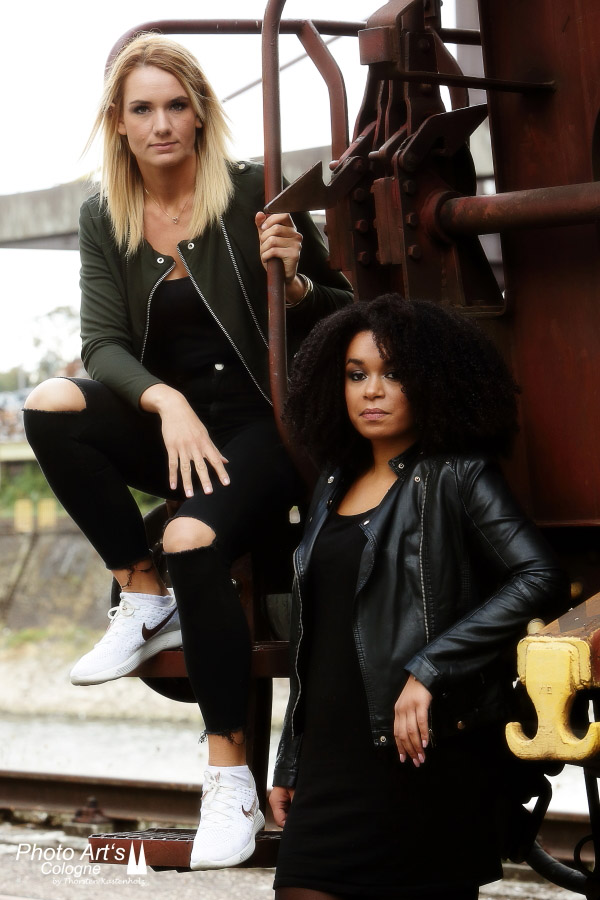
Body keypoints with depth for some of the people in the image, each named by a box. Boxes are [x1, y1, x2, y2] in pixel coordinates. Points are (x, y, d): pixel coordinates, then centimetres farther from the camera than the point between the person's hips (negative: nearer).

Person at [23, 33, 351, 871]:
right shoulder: (104, 218, 5)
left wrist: (295, 283, -22)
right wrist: (165, 401, -25)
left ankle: (232, 775, -19)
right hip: (169, 422, 4)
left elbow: (344, 316, 1)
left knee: (193, 540, -32)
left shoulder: (253, 194, -6)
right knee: (49, 407, -24)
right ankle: (146, 603, -10)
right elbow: (103, 344, -5)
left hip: (261, 423, -4)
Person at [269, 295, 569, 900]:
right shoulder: (335, 486, 16)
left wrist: (429, 671, -20)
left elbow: (540, 580, -18)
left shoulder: (456, 477, -3)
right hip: (333, 757, 6)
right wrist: (290, 765, 17)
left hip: (423, 754, -6)